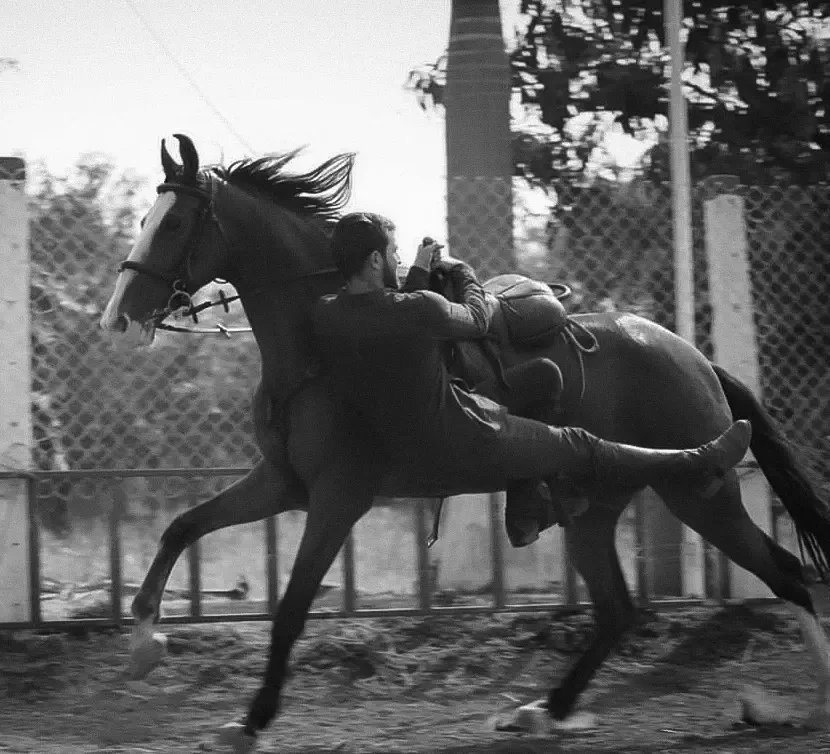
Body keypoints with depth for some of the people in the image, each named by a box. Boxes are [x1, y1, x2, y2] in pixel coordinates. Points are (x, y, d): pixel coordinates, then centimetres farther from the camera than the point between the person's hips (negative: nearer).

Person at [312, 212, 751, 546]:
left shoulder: (323, 316, -10)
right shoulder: (418, 310, -27)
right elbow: (478, 319, -5)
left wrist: (418, 274, 13)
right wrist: (460, 271, 12)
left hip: (397, 454, 7)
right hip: (464, 450, -7)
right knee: (577, 448, 10)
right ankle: (699, 467, 24)